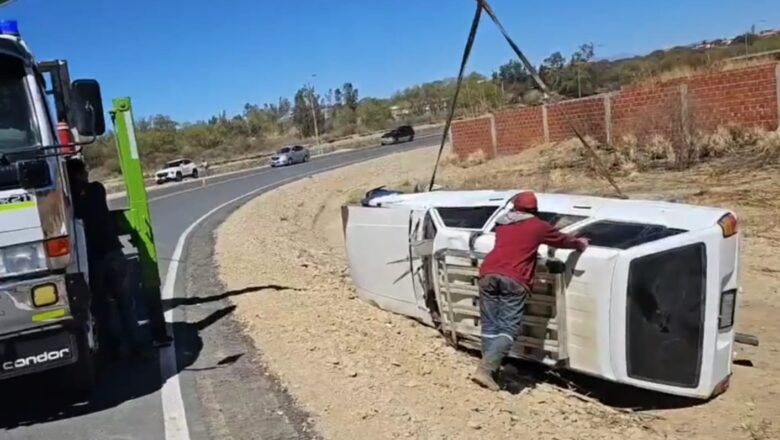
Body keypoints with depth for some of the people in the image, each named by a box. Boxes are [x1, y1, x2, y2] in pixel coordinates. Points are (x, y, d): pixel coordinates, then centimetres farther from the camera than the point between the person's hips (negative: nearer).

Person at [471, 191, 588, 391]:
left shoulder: (502, 224, 26)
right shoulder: (538, 226, 13)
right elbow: (561, 239, 28)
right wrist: (580, 243, 49)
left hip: (488, 274, 5)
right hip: (513, 280, -4)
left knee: (490, 326, 12)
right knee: (508, 329, -4)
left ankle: (490, 368, 14)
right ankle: (485, 369, -17)